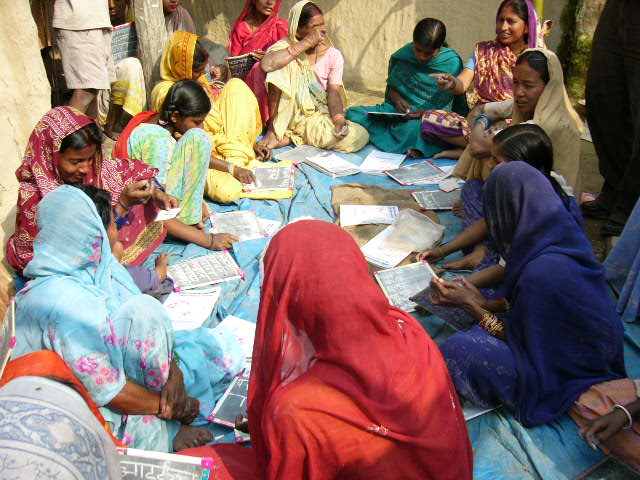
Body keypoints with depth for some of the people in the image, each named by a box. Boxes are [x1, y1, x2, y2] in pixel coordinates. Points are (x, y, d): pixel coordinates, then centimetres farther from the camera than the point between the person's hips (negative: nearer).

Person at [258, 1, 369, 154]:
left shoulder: (333, 55, 5)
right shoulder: (285, 46, -2)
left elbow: (334, 91, -5)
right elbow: (267, 64, -25)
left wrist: (338, 118, -26)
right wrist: (306, 43, -21)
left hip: (320, 117, 3)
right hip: (288, 116, -2)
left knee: (360, 136, -25)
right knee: (281, 68, -22)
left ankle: (291, 138, -17)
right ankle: (275, 131, -16)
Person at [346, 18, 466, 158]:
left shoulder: (451, 62, -9)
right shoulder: (405, 54, 1)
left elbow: (444, 105, -8)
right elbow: (392, 85, 12)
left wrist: (425, 113, -24)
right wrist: (397, 99, -10)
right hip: (399, 110, 5)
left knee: (413, 126, -43)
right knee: (353, 113, -14)